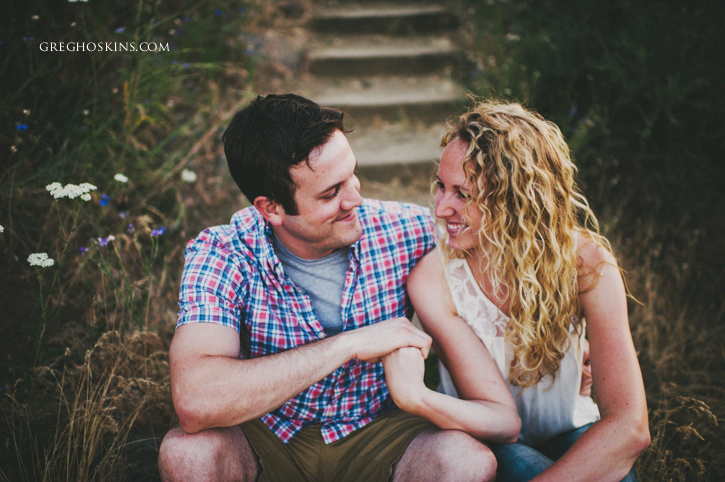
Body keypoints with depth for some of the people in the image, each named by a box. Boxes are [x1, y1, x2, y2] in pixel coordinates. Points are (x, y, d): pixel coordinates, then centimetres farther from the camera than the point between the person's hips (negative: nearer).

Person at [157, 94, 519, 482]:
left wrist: (496, 397, -18)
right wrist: (350, 344, -34)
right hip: (268, 437, 0)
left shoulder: (406, 231, -14)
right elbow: (194, 402, -36)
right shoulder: (220, 256, -20)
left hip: (377, 432, 1)